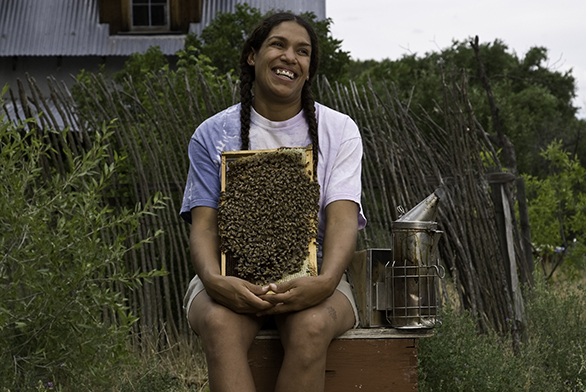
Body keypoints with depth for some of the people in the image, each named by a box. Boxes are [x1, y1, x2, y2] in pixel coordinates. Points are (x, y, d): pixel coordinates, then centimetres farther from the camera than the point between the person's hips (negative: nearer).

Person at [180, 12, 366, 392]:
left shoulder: (339, 130, 6)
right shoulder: (213, 134, 7)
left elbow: (343, 219, -7)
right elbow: (204, 225, -2)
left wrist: (325, 282, -29)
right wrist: (214, 280, -25)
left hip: (311, 275, 0)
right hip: (233, 275, 0)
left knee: (311, 326, -35)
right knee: (219, 323, -35)